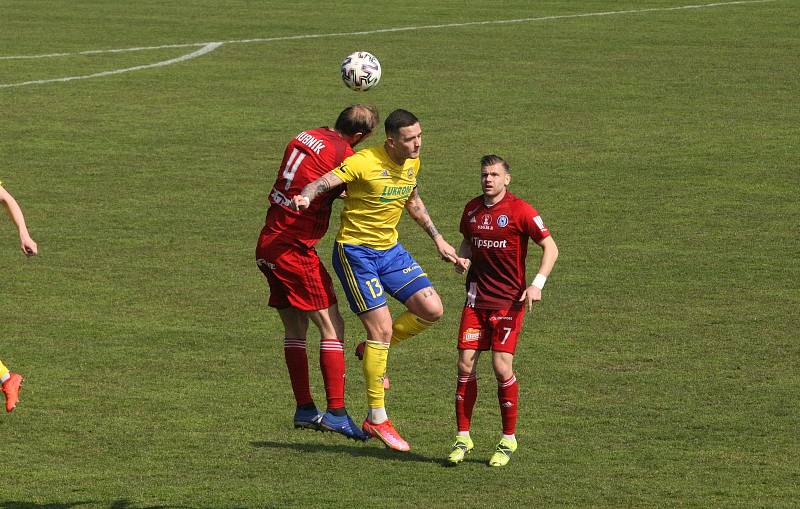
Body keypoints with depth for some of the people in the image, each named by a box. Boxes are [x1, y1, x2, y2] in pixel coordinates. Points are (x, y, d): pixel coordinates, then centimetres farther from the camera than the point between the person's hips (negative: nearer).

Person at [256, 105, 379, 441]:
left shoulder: (304, 138, 9)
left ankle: (304, 409, 20)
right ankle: (336, 412, -7)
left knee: (295, 329, 15)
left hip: (268, 244, 8)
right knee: (331, 326, -3)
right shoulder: (343, 154, -14)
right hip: (294, 249, -8)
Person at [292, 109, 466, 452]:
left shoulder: (412, 163, 3)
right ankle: (376, 419, -2)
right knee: (381, 329, -11)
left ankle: (376, 350, 19)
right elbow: (326, 181, -31)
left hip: (390, 249, 7)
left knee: (432, 309, -6)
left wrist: (437, 239, 23)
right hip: (356, 252, -7)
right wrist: (306, 196, -53)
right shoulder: (365, 162, -20)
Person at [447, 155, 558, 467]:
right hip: (476, 298, 5)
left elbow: (550, 247, -6)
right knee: (465, 365, -2)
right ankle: (463, 438, 7)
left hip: (509, 300, -5)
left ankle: (508, 441, 4)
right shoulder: (472, 209, 8)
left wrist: (537, 284, -19)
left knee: (502, 367, -10)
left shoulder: (520, 211, -8)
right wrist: (461, 258, 3)